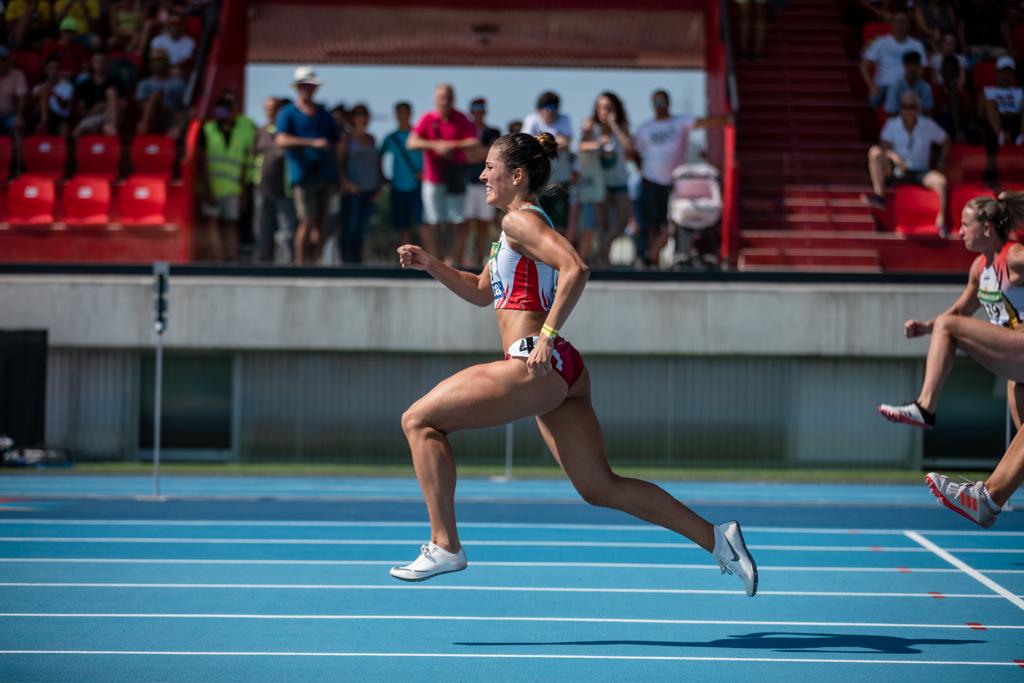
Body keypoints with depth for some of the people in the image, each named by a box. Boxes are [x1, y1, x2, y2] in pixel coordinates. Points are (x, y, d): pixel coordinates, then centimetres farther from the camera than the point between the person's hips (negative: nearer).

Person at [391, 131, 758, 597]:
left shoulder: (520, 219, -7)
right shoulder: (518, 224, 22)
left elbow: (575, 269, -23)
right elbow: (481, 292, 33)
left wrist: (546, 336, -25)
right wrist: (429, 264, 22)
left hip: (534, 365, -10)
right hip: (559, 372, 10)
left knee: (419, 420, -2)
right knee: (600, 488, 10)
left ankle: (445, 545, -3)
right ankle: (716, 538, 7)